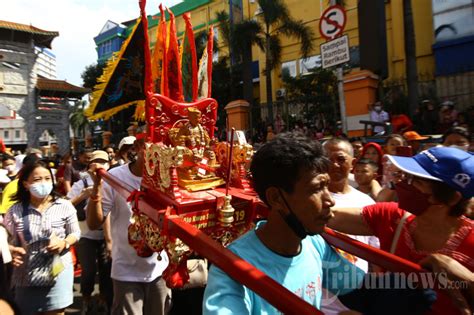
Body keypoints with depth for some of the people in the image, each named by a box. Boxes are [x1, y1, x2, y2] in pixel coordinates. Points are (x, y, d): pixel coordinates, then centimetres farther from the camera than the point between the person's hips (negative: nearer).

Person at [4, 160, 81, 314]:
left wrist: (64, 243, -17)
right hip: (25, 275, 2)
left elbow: (75, 233, 2)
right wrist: (12, 251, -16)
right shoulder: (15, 211, -4)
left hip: (58, 271, -1)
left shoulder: (64, 206, -7)